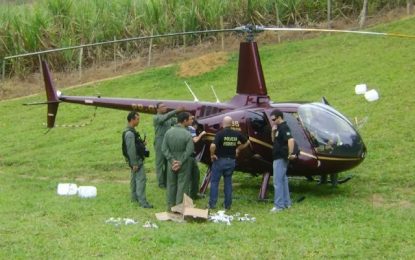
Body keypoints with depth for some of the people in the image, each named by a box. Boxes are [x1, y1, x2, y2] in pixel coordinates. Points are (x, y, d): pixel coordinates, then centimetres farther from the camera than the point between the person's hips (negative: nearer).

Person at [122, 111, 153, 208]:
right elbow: (131, 150, -25)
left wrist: (142, 143, 5)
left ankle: (134, 197, 29)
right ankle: (142, 202, -13)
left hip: (136, 159, 11)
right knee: (141, 179, -11)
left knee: (134, 178, 18)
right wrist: (134, 164, -23)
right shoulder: (130, 133, -22)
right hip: (136, 160, -11)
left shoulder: (131, 131, 10)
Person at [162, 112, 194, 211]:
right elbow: (189, 151, -19)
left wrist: (172, 160, -8)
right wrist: (180, 162, -13)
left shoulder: (168, 132, -5)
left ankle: (170, 205, 23)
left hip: (171, 163, 4)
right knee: (182, 185, 5)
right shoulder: (187, 134, -17)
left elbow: (164, 148, -7)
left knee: (171, 184, 15)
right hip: (184, 164, -4)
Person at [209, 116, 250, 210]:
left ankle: (212, 204, 5)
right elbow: (247, 142, 12)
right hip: (231, 160, 4)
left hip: (220, 160, -4)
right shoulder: (237, 134, -1)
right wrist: (238, 149, 14)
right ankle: (228, 204, 15)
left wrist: (212, 154, -13)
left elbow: (213, 146, -29)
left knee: (214, 182, 6)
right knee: (228, 182, 14)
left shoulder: (220, 133, -17)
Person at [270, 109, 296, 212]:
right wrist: (273, 131, 3)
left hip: (281, 158, -11)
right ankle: (286, 203, 22)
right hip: (278, 158, 11)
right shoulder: (279, 128, 13)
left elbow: (291, 140, -30)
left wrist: (290, 154, -31)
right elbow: (274, 140, 20)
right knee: (283, 180, 15)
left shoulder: (284, 128, -17)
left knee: (278, 182, -8)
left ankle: (279, 205, -7)